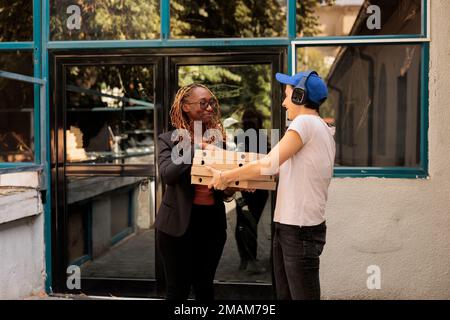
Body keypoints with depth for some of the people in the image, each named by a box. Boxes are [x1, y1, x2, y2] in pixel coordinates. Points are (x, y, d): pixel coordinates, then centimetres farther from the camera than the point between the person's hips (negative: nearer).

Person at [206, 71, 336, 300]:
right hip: (288, 226, 9)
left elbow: (268, 165, -17)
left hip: (300, 230, -9)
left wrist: (225, 177, -6)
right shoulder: (324, 131, 17)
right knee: (285, 294, 13)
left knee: (303, 294, -1)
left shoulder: (305, 122, -12)